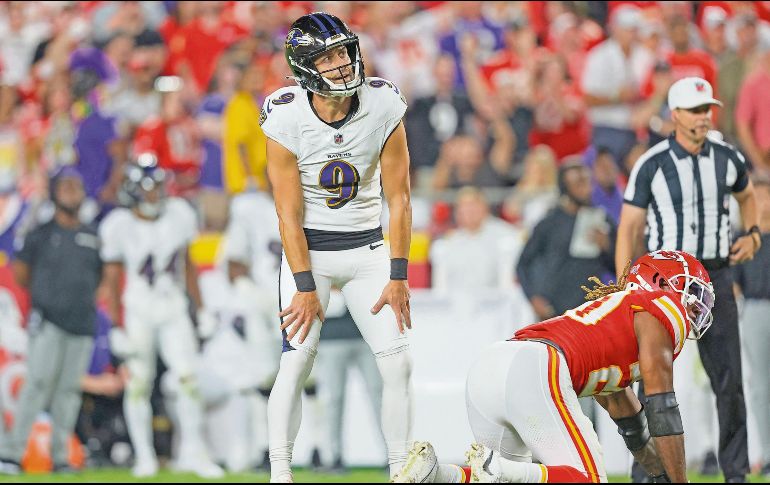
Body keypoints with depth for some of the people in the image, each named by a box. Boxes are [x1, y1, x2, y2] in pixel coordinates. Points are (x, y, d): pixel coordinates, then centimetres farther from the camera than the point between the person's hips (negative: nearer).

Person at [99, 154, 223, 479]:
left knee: (189, 377, -8)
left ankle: (192, 452, -1)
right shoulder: (120, 226, -11)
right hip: (138, 311, -3)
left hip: (174, 310, 3)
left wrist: (201, 309, 13)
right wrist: (117, 327, -10)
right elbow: (112, 280, -6)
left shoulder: (179, 215, -1)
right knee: (138, 382, -1)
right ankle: (144, 456, 8)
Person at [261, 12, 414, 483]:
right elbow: (290, 213, -13)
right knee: (296, 360, -14)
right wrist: (305, 287, -15)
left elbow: (398, 198, -6)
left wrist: (398, 277, -8)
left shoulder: (384, 106, -11)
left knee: (399, 363, -4)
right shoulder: (286, 119, -17)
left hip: (367, 248, 2)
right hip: (309, 249, -2)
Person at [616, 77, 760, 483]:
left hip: (716, 277, 3)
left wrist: (752, 235, 7)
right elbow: (629, 228, -4)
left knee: (728, 379, 2)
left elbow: (747, 195, 25)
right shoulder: (651, 165, -7)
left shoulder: (728, 159, 3)